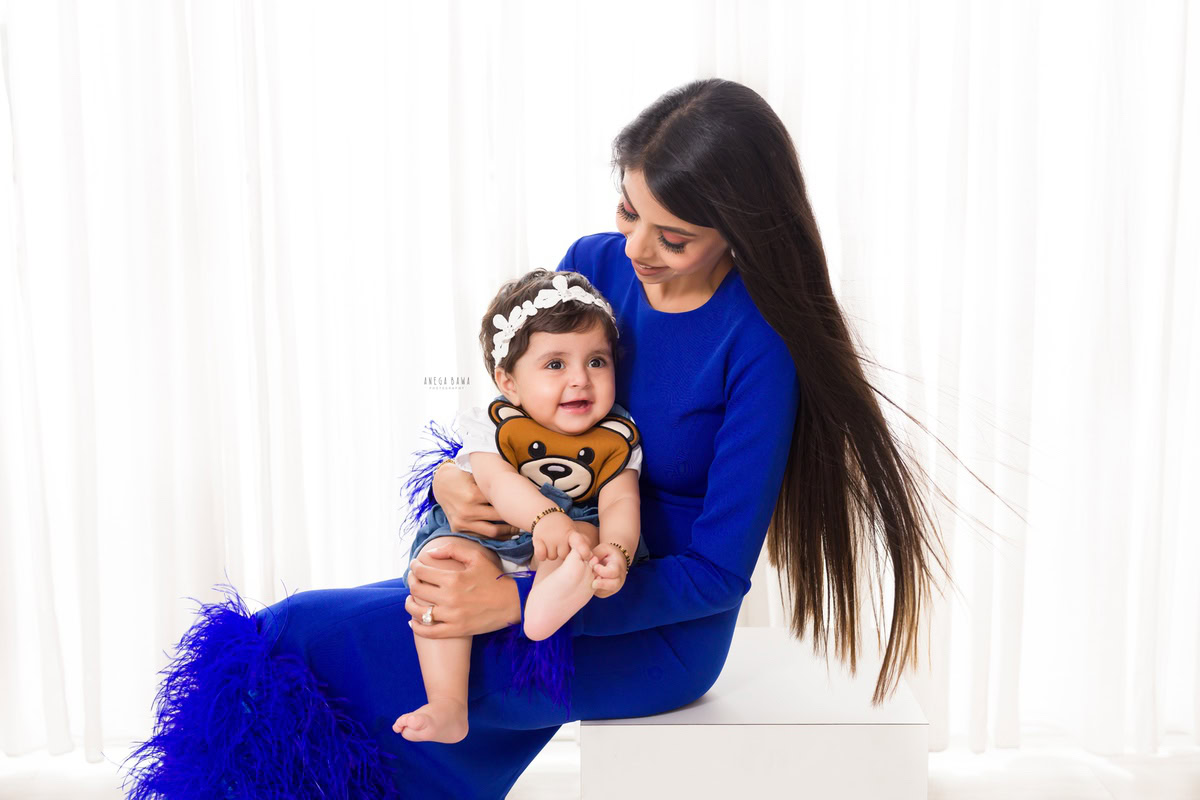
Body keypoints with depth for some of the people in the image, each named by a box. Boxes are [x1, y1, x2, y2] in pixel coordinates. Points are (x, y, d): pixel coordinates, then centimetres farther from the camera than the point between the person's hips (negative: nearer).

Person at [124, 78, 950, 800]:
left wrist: (513, 603, -24)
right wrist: (452, 475, -15)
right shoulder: (594, 263, -2)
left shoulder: (760, 344, -20)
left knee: (302, 644, -12)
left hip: (654, 631, -6)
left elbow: (718, 571, -18)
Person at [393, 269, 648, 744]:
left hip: (563, 535, 1)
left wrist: (616, 552, -39)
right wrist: (544, 516, -46)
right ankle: (447, 705, -29)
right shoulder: (494, 424, -7)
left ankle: (551, 600, -62)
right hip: (483, 532, 0)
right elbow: (495, 480, -24)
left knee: (587, 535, -30)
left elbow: (620, 502, -15)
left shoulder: (616, 438, -3)